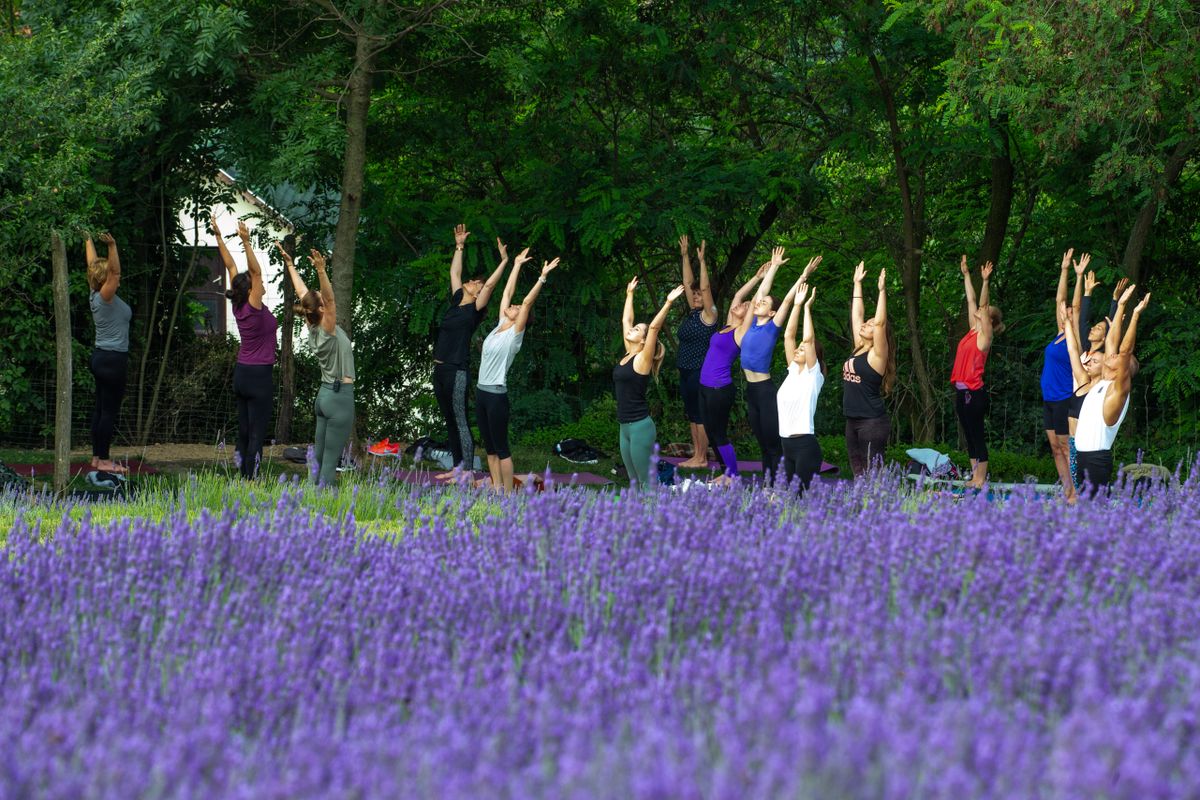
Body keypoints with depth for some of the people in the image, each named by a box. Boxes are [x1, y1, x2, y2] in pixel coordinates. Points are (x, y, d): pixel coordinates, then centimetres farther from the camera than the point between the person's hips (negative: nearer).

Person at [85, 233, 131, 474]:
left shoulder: (94, 295, 6)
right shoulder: (106, 296, -16)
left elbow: (92, 264, 16)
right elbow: (114, 270, -31)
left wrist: (89, 240, 25)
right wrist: (112, 246, -42)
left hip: (101, 357, 10)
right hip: (113, 359, -10)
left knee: (101, 409, 12)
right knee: (109, 411, -5)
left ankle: (97, 456, 17)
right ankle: (104, 461, -2)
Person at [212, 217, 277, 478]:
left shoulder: (239, 307, 0)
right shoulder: (254, 309, -17)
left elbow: (230, 266, 2)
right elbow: (255, 271, -27)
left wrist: (218, 236, 3)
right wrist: (246, 243, -34)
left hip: (241, 375, 8)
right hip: (259, 377, -8)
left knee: (244, 433, 11)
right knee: (256, 435, -5)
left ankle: (243, 478, 13)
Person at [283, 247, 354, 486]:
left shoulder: (313, 329, 3)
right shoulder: (327, 331, -16)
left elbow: (302, 293, 10)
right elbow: (330, 298, -32)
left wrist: (290, 265, 16)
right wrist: (321, 271, -42)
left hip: (325, 394, 9)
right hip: (340, 396, -8)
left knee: (319, 457, 10)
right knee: (331, 460, -8)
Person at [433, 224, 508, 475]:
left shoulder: (475, 310, -5)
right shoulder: (457, 302, 14)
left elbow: (490, 284, -16)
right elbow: (454, 273, 24)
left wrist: (504, 261, -15)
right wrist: (459, 246, 26)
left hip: (457, 372, -8)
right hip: (440, 370, 8)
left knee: (460, 423, -7)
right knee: (450, 423, 12)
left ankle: (467, 473, -5)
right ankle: (457, 468, 17)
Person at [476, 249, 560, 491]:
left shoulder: (515, 333, -7)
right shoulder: (500, 326, 10)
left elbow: (528, 302, -16)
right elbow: (508, 292, 16)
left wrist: (543, 277, -19)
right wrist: (517, 265, 21)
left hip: (497, 395, -8)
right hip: (481, 391, 8)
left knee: (501, 447, -4)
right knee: (489, 446, 10)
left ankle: (508, 495, -1)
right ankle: (496, 490, 16)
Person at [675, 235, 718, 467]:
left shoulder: (708, 315, -9)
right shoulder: (692, 313, 11)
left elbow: (705, 287, -19)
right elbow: (688, 283, 13)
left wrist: (702, 261, -23)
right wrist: (685, 257, 10)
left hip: (701, 371, -9)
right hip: (686, 370, 9)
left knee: (700, 414, -5)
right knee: (691, 414, 11)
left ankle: (702, 458, -2)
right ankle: (696, 455, 16)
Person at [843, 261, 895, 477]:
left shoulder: (877, 354, -7)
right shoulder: (859, 349, 13)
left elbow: (881, 322, -18)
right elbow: (856, 315, 18)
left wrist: (882, 291, -18)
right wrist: (857, 284, 20)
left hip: (873, 422, -8)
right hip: (853, 421, 8)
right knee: (858, 473, 9)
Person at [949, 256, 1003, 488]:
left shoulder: (985, 334, -6)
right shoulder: (973, 330, 12)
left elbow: (982, 305, -17)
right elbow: (971, 300, 17)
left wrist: (985, 281, -24)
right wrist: (966, 275, 21)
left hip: (974, 392, -9)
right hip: (962, 390, 9)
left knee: (977, 434, -5)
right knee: (969, 435, 11)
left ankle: (981, 479, -2)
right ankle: (975, 477, 15)